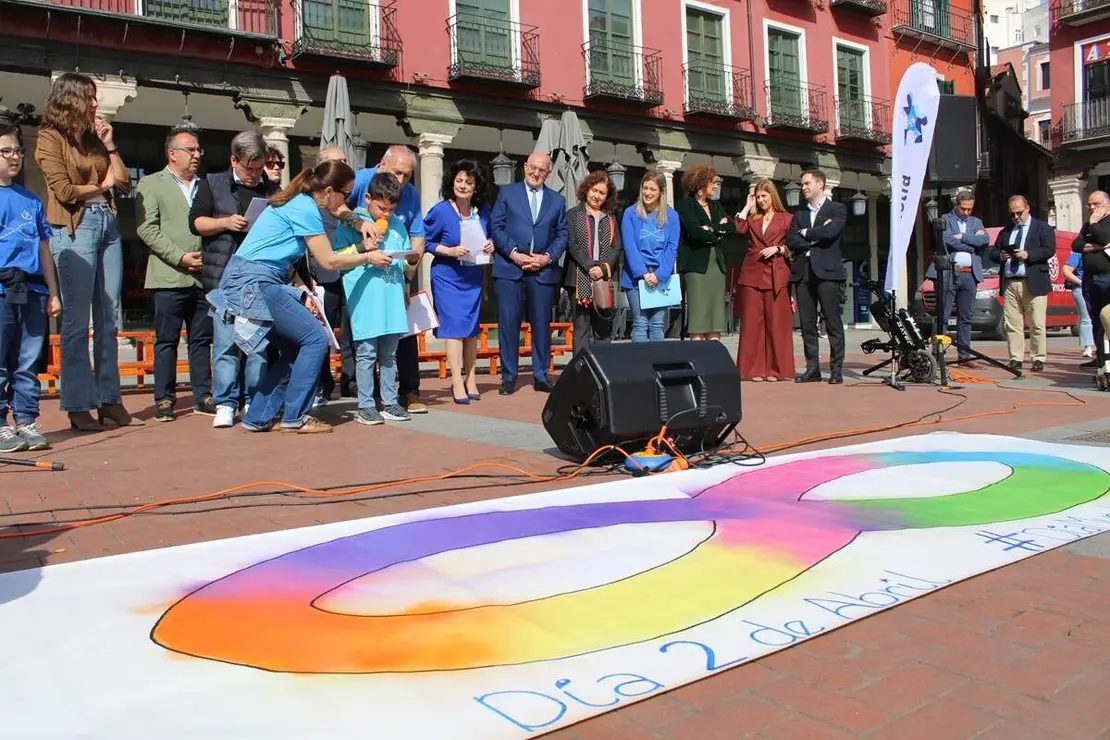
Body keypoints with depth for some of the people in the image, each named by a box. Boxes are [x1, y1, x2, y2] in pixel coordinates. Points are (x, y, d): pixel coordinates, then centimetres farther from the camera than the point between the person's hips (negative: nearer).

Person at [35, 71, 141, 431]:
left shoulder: (93, 137, 19)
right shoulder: (50, 137, 0)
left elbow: (124, 183, 13)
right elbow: (64, 190, -9)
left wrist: (109, 145, 7)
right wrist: (101, 185, 5)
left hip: (107, 225, 6)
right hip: (74, 229, -6)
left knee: (108, 319, 6)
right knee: (77, 320, -5)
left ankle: (110, 400, 11)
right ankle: (78, 407, 0)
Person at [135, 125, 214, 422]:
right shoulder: (151, 184, 6)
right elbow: (146, 228, -4)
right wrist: (180, 257, -12)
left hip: (204, 276, 4)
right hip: (170, 276, -3)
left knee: (202, 339, 7)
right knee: (166, 340, 1)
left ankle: (203, 397, 13)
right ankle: (164, 399, 8)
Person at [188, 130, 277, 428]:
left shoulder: (273, 190, 16)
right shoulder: (212, 184, 11)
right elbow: (195, 222, 6)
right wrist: (225, 222, -10)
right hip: (224, 277, -1)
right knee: (225, 342, -3)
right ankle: (225, 404, 1)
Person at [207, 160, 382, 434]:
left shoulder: (299, 203, 16)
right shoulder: (304, 208, -12)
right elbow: (329, 260, -12)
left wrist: (302, 294, 8)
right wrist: (368, 257, 1)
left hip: (248, 281, 10)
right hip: (254, 282, -10)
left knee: (295, 348, 13)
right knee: (316, 338, -7)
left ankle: (258, 417, 15)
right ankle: (295, 417, -2)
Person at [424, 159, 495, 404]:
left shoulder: (483, 210, 0)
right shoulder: (440, 211, -12)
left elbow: (488, 236, 16)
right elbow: (425, 241, -7)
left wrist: (490, 245, -6)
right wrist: (450, 250, -20)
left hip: (474, 277, 5)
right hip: (448, 276, -5)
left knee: (472, 328, 10)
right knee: (455, 326, -9)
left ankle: (470, 380, 21)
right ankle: (458, 384, -4)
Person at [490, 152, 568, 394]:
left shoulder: (557, 200, 14)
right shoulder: (507, 193, 9)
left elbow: (562, 235, 10)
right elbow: (496, 227, 2)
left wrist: (548, 257, -6)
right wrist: (514, 253, -10)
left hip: (544, 271, 2)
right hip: (509, 268, -2)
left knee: (542, 324, 4)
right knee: (508, 323, -2)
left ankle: (541, 376, 14)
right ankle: (508, 377, 6)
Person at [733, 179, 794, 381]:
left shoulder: (786, 218, 10)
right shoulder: (752, 218, 17)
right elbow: (738, 228, -3)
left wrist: (778, 249, -9)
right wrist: (748, 205, 5)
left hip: (776, 276, -2)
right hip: (752, 274, 2)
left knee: (777, 323, -2)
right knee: (752, 322, 0)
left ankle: (776, 369, 4)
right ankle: (753, 369, 3)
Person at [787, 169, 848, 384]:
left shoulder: (837, 209, 5)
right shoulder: (799, 214, 20)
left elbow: (830, 232, -13)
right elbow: (791, 241, 6)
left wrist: (806, 233, 0)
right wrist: (816, 237, -5)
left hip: (827, 271, -5)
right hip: (802, 272, 5)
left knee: (833, 324, -3)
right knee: (807, 324, 4)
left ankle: (836, 370, 1)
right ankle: (812, 369, 10)